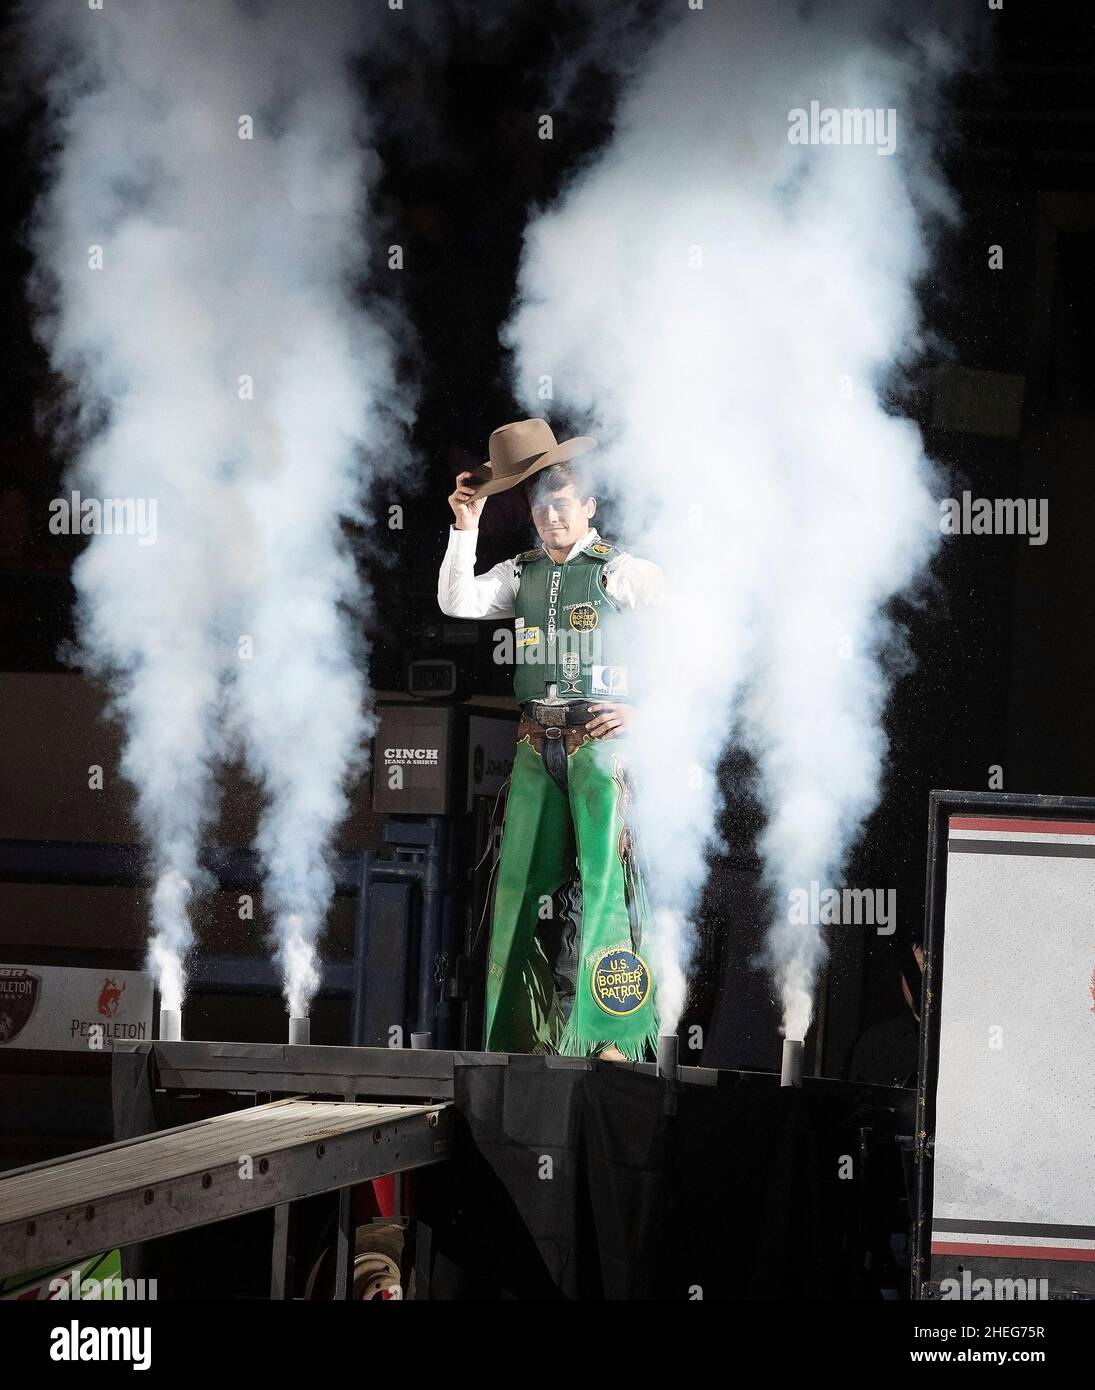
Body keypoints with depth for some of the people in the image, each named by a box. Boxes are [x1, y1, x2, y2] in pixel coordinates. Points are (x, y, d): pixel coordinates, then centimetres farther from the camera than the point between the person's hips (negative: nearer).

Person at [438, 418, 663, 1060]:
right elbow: (457, 602, 1)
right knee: (524, 882, 4)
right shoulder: (522, 573, 14)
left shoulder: (626, 572, -1)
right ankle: (525, 1035, 10)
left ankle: (612, 1037, -12)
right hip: (537, 746, 5)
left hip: (603, 740, -5)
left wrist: (648, 710, -9)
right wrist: (467, 527, -4)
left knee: (607, 880, -11)